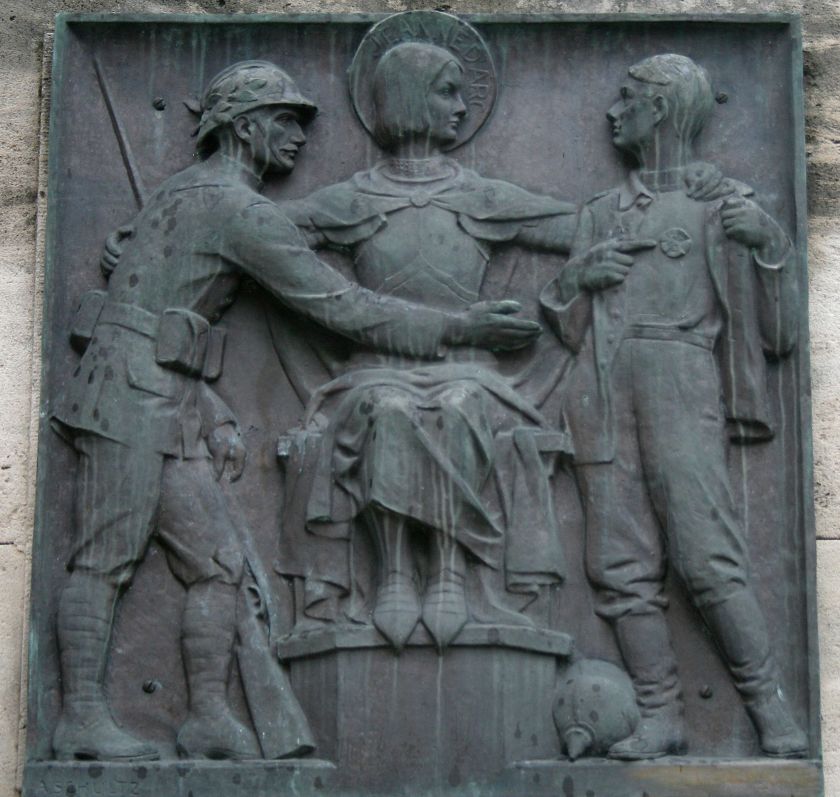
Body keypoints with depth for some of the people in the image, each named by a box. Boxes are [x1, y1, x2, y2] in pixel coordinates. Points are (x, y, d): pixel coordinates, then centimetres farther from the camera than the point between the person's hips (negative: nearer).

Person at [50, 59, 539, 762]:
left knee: (217, 563, 3)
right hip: (133, 391, -10)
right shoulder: (239, 208, -11)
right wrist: (458, 327, -12)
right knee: (108, 556, -6)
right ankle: (82, 718, -1)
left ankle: (210, 718, 3)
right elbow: (342, 306, -14)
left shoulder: (186, 190, 20)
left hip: (172, 404, 10)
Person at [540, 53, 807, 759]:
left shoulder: (723, 203, 11)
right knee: (623, 565, -3)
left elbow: (777, 334, 6)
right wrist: (579, 277, 4)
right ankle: (662, 716, 0)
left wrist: (769, 243, -7)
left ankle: (772, 706, -6)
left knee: (708, 555, -15)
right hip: (602, 393, 4)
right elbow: (569, 326, 23)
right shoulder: (601, 212, 24)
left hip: (678, 380, -4)